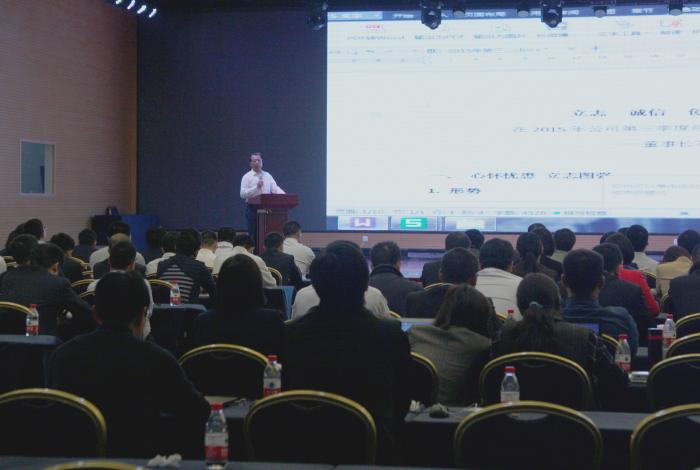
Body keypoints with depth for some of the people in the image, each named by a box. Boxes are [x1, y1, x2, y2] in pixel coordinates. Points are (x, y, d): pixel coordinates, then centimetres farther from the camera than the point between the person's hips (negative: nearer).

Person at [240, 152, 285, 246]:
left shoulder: (268, 176, 14)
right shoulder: (247, 177, 2)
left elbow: (275, 189, 5)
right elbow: (242, 194, -9)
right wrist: (256, 187, -19)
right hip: (252, 209, -3)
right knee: (254, 235, -3)